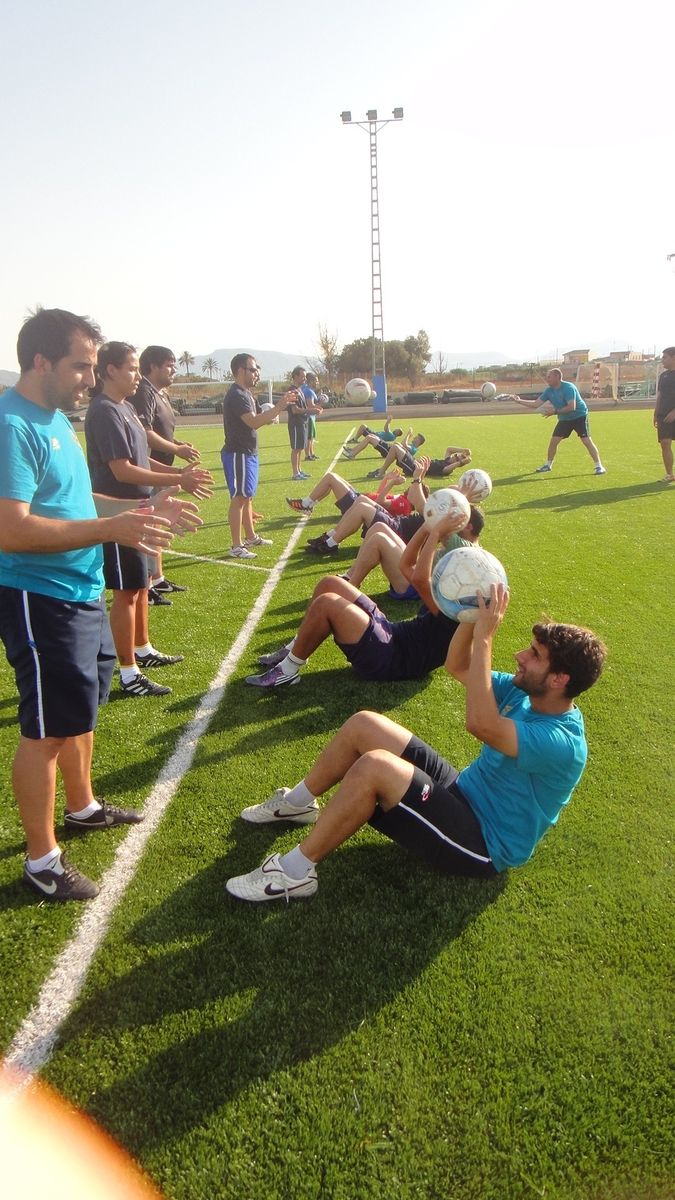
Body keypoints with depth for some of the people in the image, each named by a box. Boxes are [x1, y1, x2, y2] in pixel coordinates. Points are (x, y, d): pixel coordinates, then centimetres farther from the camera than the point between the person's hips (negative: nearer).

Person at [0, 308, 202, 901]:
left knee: (81, 707, 23)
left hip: (81, 591, 10)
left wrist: (144, 509, 8)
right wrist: (110, 529, -31)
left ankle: (83, 806, 44)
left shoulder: (56, 418, 10)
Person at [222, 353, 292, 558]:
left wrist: (269, 416, 4)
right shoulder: (236, 395, -18)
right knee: (239, 498, -7)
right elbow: (253, 422, -29)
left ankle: (250, 537, 31)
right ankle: (236, 546, -3)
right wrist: (278, 408, -29)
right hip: (238, 454, -11)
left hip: (247, 453, 11)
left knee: (247, 497, 18)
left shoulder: (245, 393, 15)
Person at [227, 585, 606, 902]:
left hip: (484, 844, -9)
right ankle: (298, 802, 17)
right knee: (364, 724, -2)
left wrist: (484, 636, -39)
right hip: (462, 789, 9)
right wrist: (473, 616, -12)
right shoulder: (525, 691, -1)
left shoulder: (562, 743, -27)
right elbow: (457, 667, 6)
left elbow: (481, 724, -42)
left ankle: (294, 872, -17)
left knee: (373, 766, -31)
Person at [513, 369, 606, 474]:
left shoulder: (568, 387, -25)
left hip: (579, 416, -7)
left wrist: (555, 412, -33)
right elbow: (536, 404, -1)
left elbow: (572, 407, -32)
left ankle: (599, 466, -11)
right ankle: (548, 465, 20)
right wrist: (519, 401, -8)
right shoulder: (549, 391, -3)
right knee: (553, 440, 3)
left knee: (587, 440, -15)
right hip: (564, 419, 7)